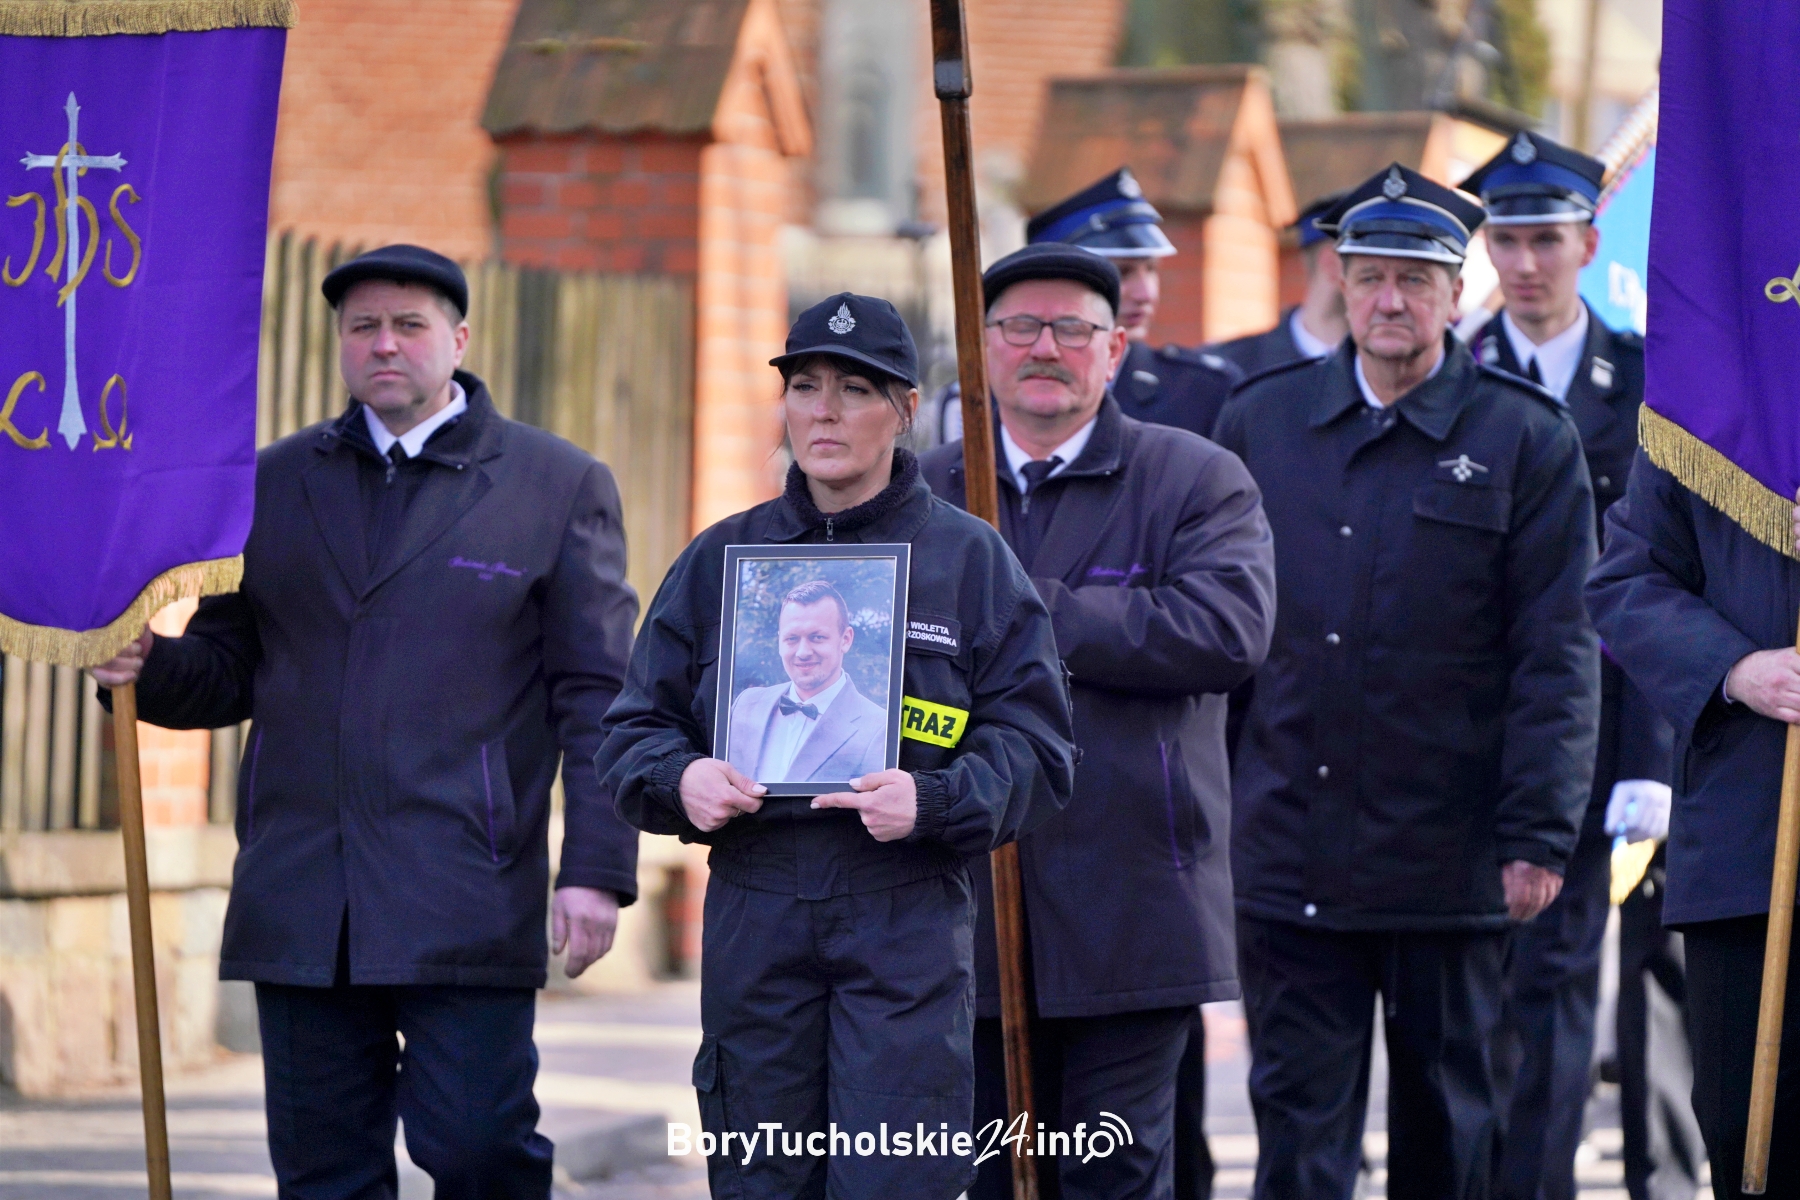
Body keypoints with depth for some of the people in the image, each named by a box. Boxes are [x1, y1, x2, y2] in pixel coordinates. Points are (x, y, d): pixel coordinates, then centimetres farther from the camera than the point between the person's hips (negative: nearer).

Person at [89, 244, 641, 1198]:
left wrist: (597, 867, -7)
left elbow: (599, 698, 2)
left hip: (466, 906, -3)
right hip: (299, 905, 3)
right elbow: (228, 671, 16)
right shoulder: (274, 483, 15)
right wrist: (149, 669, -7)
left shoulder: (558, 488, 5)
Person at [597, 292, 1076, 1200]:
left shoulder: (969, 559, 5)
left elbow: (1034, 750, 1)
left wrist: (933, 801, -17)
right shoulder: (720, 561, 13)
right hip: (755, 912, 3)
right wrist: (680, 781, -8)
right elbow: (633, 732, 14)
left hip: (908, 918, -3)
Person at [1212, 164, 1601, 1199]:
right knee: (1298, 1114, -1)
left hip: (1449, 867, -1)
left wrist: (1539, 835, -10)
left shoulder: (1528, 441, -1)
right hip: (1289, 858, 2)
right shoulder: (1259, 422, 7)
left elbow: (1557, 657, -4)